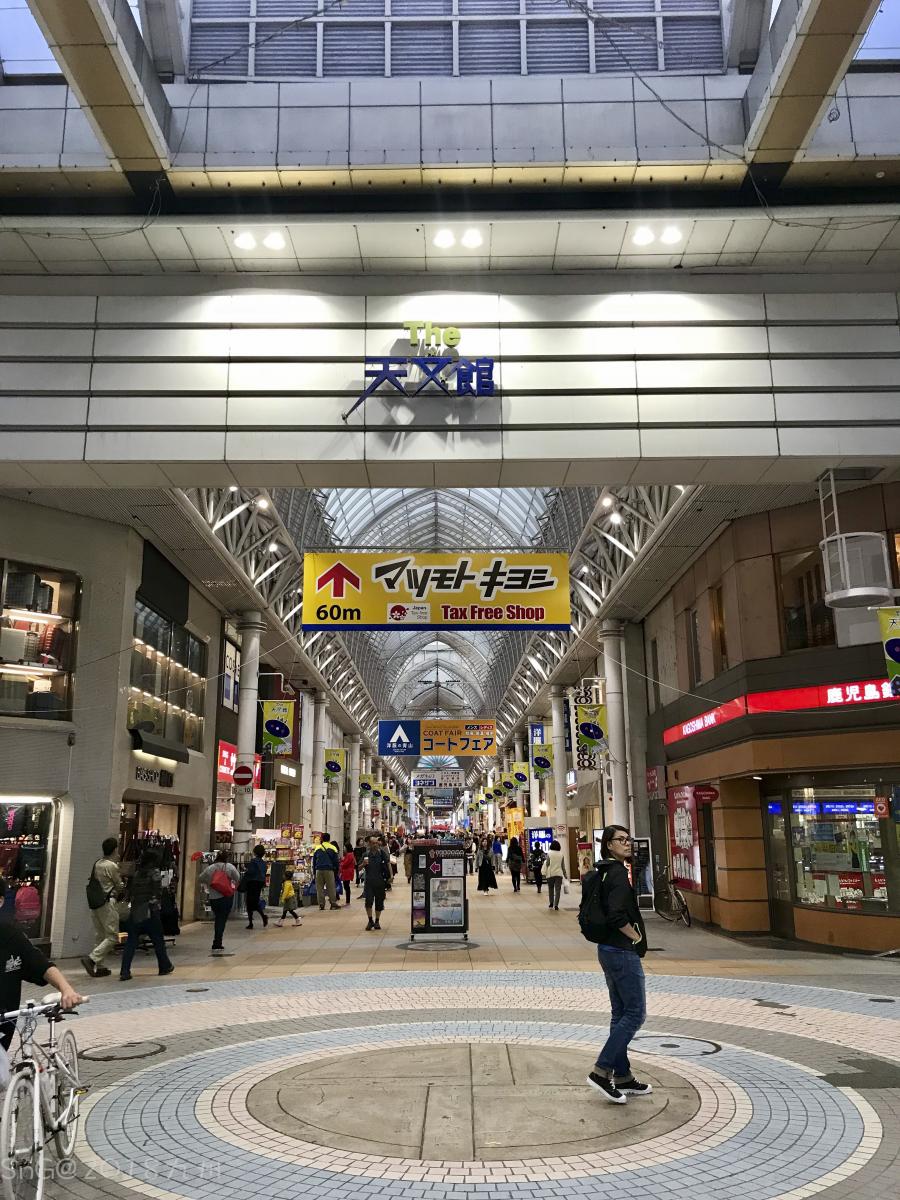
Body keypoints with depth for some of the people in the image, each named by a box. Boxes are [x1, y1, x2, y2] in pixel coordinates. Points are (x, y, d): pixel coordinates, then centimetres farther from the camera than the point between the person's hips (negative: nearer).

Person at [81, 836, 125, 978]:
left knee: (101, 936, 15)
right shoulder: (112, 866, -12)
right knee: (113, 937, -3)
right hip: (108, 902, -8)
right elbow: (120, 887, -5)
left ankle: (98, 966, 15)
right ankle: (91, 959, -14)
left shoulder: (97, 863, 10)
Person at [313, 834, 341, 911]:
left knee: (319, 887, 7)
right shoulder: (333, 848, 3)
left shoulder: (317, 848, 12)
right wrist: (336, 871, 12)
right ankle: (333, 903, 3)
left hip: (319, 870, 2)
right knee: (331, 887, 4)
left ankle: (321, 904, 7)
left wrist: (314, 871, 21)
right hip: (329, 870, -2)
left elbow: (314, 861, 15)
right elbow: (336, 861, 4)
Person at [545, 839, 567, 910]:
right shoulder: (561, 854, 3)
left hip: (550, 874, -1)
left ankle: (551, 904, 19)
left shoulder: (549, 854, -5)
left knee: (551, 889, 15)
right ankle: (556, 905, -7)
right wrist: (565, 874, 16)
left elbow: (547, 864, -4)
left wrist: (545, 872, 9)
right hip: (559, 874, 1)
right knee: (557, 890, 1)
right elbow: (563, 866, 7)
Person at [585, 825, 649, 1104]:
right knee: (635, 1013, -3)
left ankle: (623, 1077, 22)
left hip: (608, 949, 10)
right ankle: (601, 1071, -3)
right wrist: (636, 936, -12)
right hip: (623, 952, -10)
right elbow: (617, 915, -28)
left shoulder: (600, 872, 11)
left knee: (621, 1014, 15)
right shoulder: (618, 873, -18)